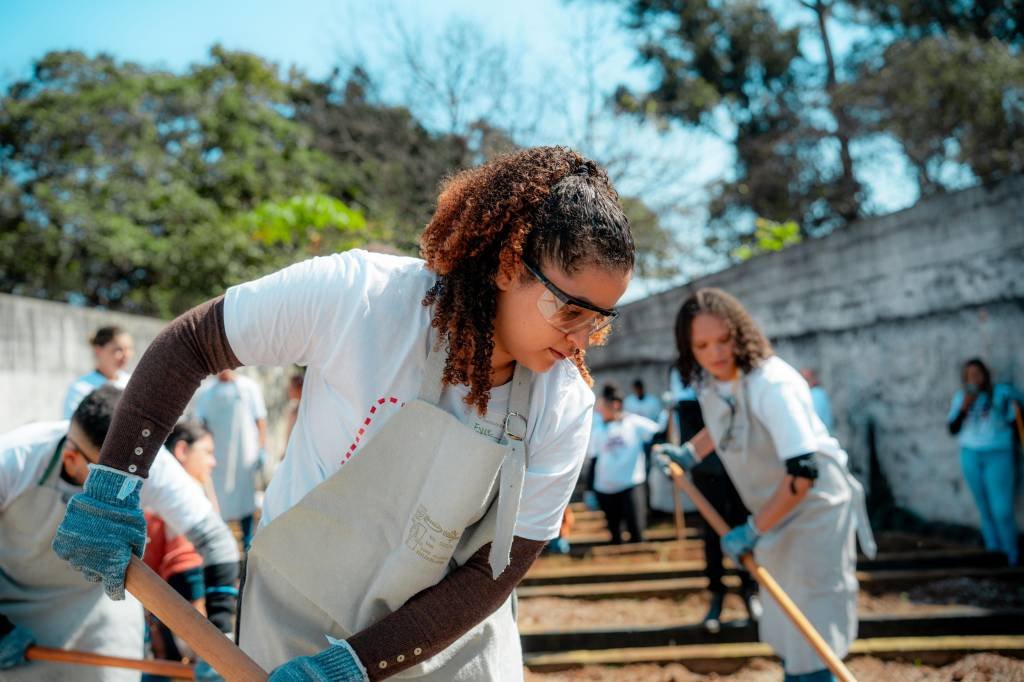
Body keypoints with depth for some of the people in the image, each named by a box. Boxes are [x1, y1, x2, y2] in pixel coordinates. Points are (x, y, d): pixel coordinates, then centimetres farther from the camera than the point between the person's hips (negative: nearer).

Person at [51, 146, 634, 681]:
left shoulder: (564, 409, -16)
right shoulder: (355, 295, -23)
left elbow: (493, 575, -13)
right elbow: (186, 346, -11)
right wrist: (115, 486, -12)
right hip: (297, 625, -2)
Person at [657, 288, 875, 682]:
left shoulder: (772, 384, -31)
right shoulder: (707, 383, -7)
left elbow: (802, 472, -36)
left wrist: (752, 530, -30)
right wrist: (689, 454, 3)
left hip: (817, 505, -8)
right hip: (774, 512, 8)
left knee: (811, 623, -6)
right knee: (784, 623, 20)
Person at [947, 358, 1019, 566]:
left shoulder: (1002, 393, -3)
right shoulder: (961, 397, 5)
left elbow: (1014, 421, 4)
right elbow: (953, 429, 3)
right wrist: (964, 408, -8)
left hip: (998, 456, -3)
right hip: (970, 457, 3)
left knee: (1001, 508, -8)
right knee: (984, 506, 7)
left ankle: (1012, 553, 5)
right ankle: (993, 547, 16)